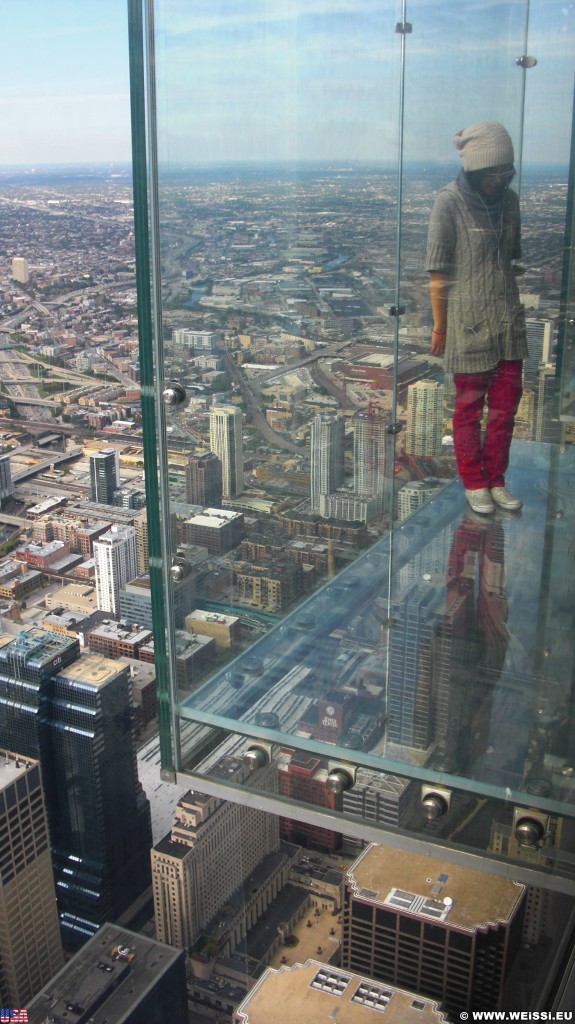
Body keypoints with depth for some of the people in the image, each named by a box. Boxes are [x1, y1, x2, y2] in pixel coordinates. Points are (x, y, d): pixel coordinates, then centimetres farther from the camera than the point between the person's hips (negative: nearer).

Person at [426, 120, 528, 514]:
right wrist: (439, 326, -7)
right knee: (470, 407, 6)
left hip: (509, 319, 6)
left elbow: (511, 257, 14)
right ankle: (474, 484, 20)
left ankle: (496, 481, 24)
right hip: (469, 322, -5)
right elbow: (438, 271, -9)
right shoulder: (449, 202, -11)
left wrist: (509, 306, 13)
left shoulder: (509, 200, 6)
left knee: (506, 405, 10)